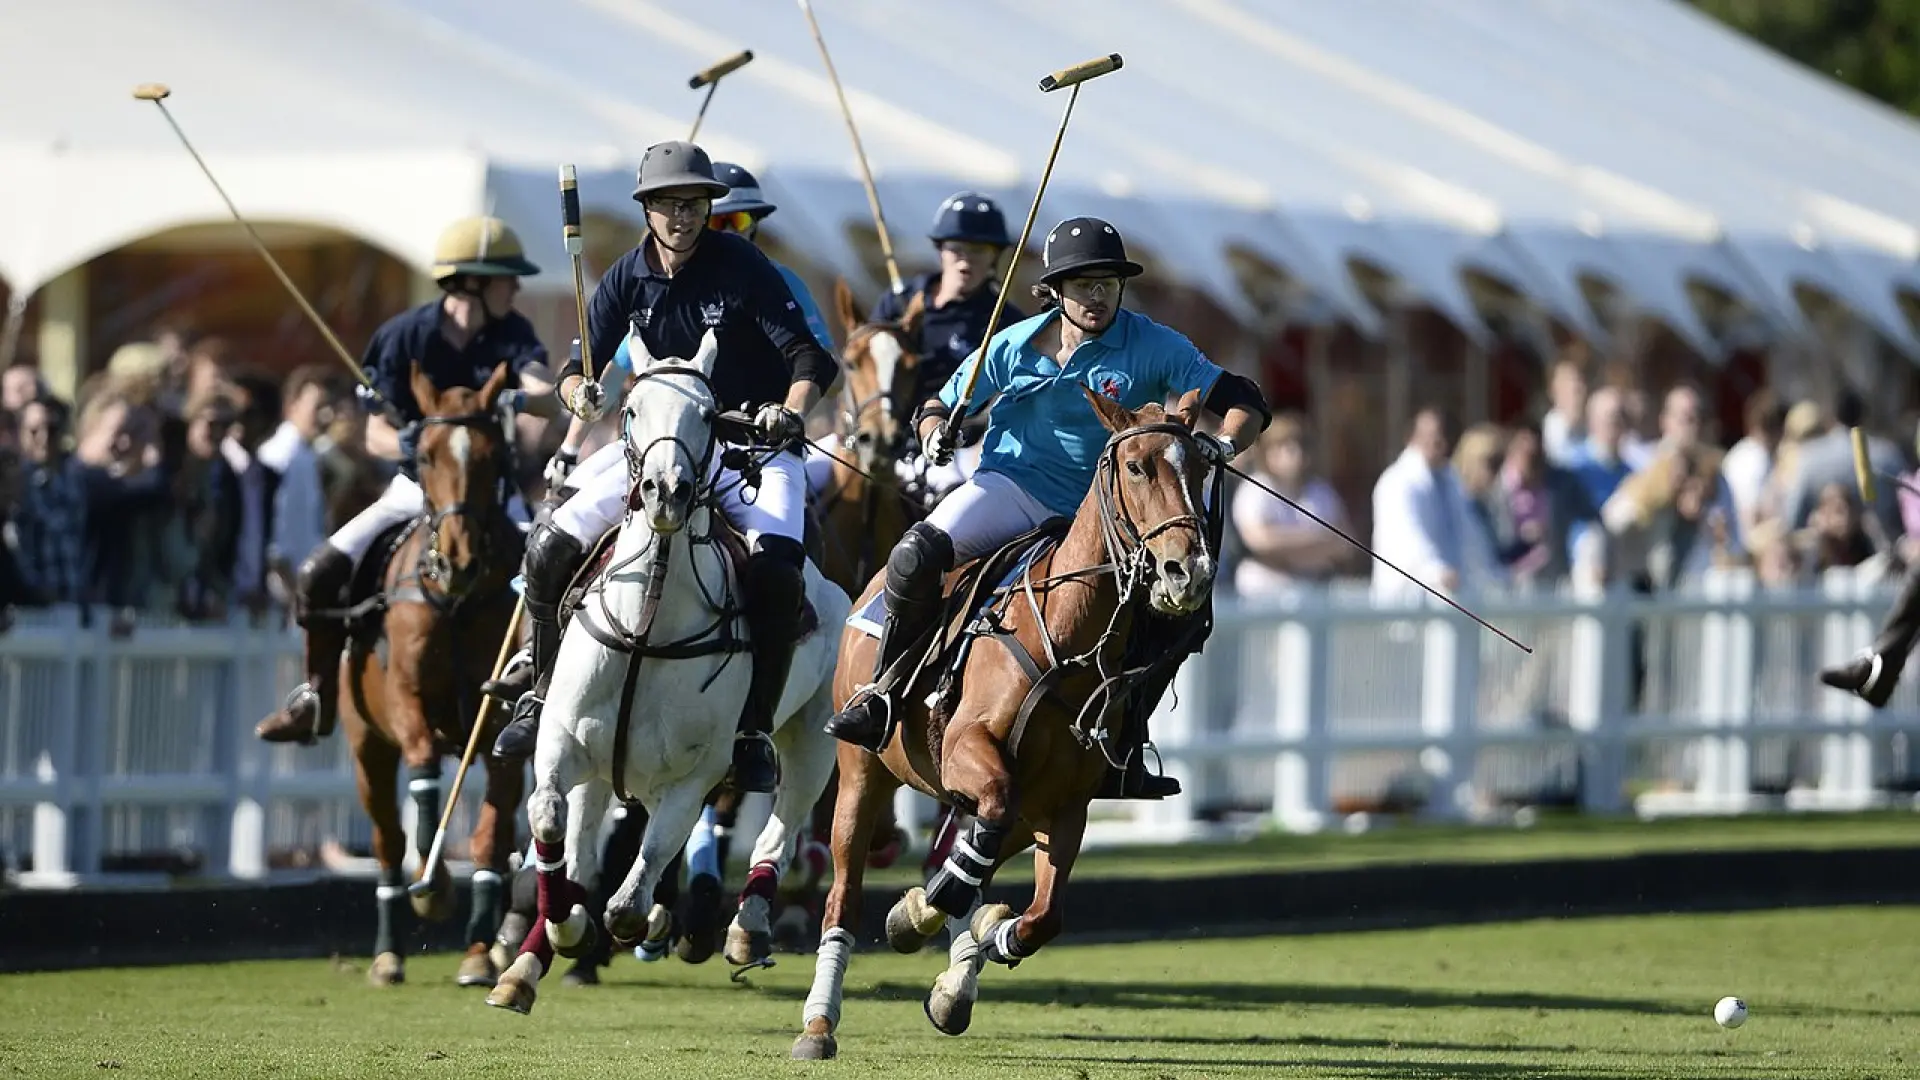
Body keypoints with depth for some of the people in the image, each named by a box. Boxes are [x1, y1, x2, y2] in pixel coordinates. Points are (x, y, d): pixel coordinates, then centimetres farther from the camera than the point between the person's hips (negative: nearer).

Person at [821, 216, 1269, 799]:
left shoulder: (1152, 346, -5)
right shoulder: (1015, 346, -1)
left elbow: (1245, 402, -6)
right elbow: (940, 406, 11)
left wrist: (1223, 444, -28)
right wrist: (935, 434, -13)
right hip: (1014, 485, -1)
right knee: (917, 555, -28)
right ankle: (882, 691, -11)